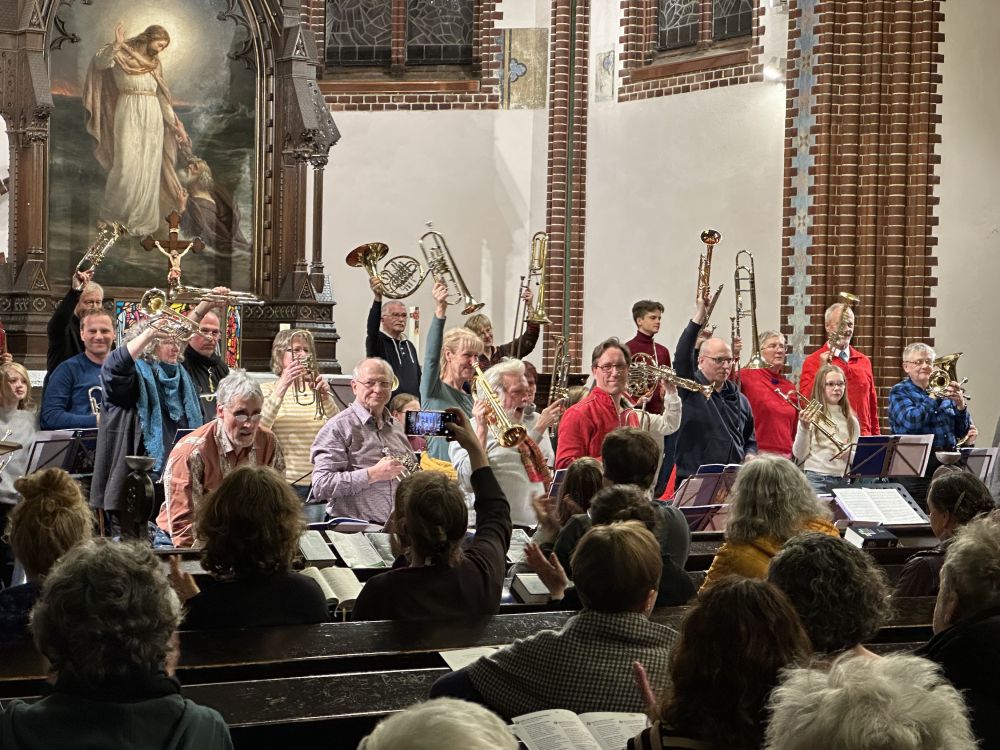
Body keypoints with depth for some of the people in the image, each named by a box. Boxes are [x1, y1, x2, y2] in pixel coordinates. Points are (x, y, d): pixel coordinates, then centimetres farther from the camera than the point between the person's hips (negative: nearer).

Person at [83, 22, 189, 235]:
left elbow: (162, 97, 18)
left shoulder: (155, 63, 15)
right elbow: (99, 62, -18)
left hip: (152, 116, 5)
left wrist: (175, 125, 16)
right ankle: (113, 214, 10)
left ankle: (143, 220, 8)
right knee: (127, 166, -10)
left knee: (148, 169, 2)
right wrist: (116, 45, -32)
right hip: (128, 114, -5)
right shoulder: (121, 53, 0)